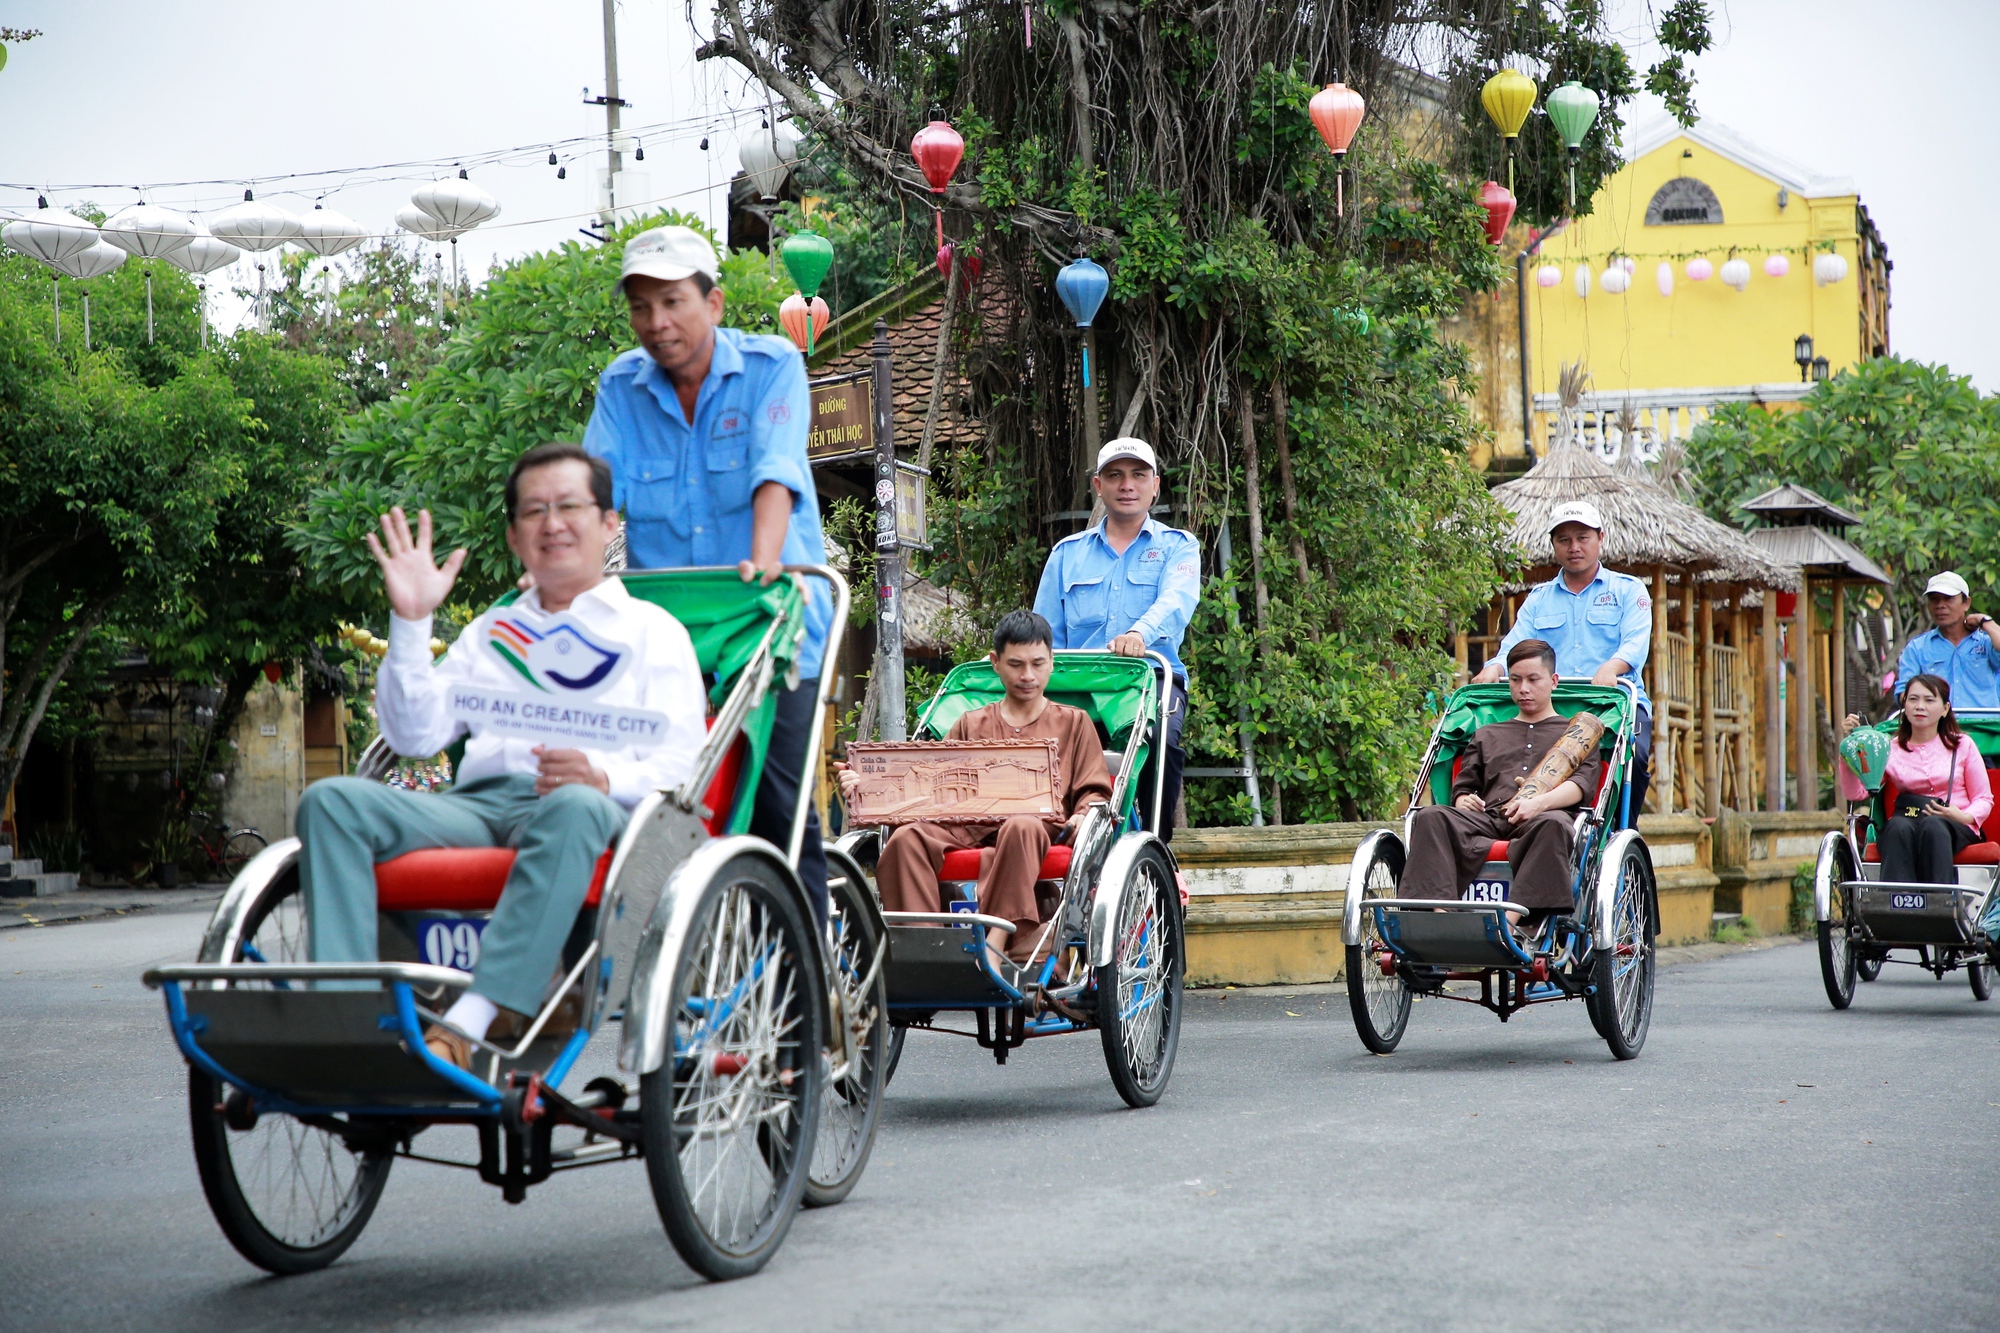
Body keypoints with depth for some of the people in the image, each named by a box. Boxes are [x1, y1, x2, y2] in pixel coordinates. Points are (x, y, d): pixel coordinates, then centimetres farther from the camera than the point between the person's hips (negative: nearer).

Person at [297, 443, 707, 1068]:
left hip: (599, 810, -4)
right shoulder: (490, 633, 32)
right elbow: (416, 735, 18)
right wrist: (410, 621, 9)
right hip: (477, 801, 4)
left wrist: (605, 778, -17)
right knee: (332, 800, -23)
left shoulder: (652, 630, 20)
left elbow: (679, 765, 5)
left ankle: (464, 1027, -51)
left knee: (575, 808, -41)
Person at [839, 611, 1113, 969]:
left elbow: (1095, 792, 14)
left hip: (1044, 829, -2)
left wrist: (1083, 815, -12)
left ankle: (994, 946, -49)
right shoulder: (971, 725, 29)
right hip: (969, 829, 3)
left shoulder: (1073, 723, 23)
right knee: (906, 838, -29)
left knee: (1022, 826, -41)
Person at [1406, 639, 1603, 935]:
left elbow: (1583, 783, 6)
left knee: (1552, 824, -41)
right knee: (1431, 817, -30)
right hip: (1488, 819, 3)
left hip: (1543, 817, -3)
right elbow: (1463, 786, 25)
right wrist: (1464, 800, -2)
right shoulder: (1486, 736, 34)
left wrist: (1540, 802, -15)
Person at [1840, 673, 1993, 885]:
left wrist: (1964, 817, -12)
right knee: (1898, 827, -35)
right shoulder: (1890, 750, 10)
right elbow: (1854, 793, -2)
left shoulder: (1962, 746, 10)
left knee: (1932, 825, -36)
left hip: (1956, 829, -1)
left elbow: (1984, 799, 9)